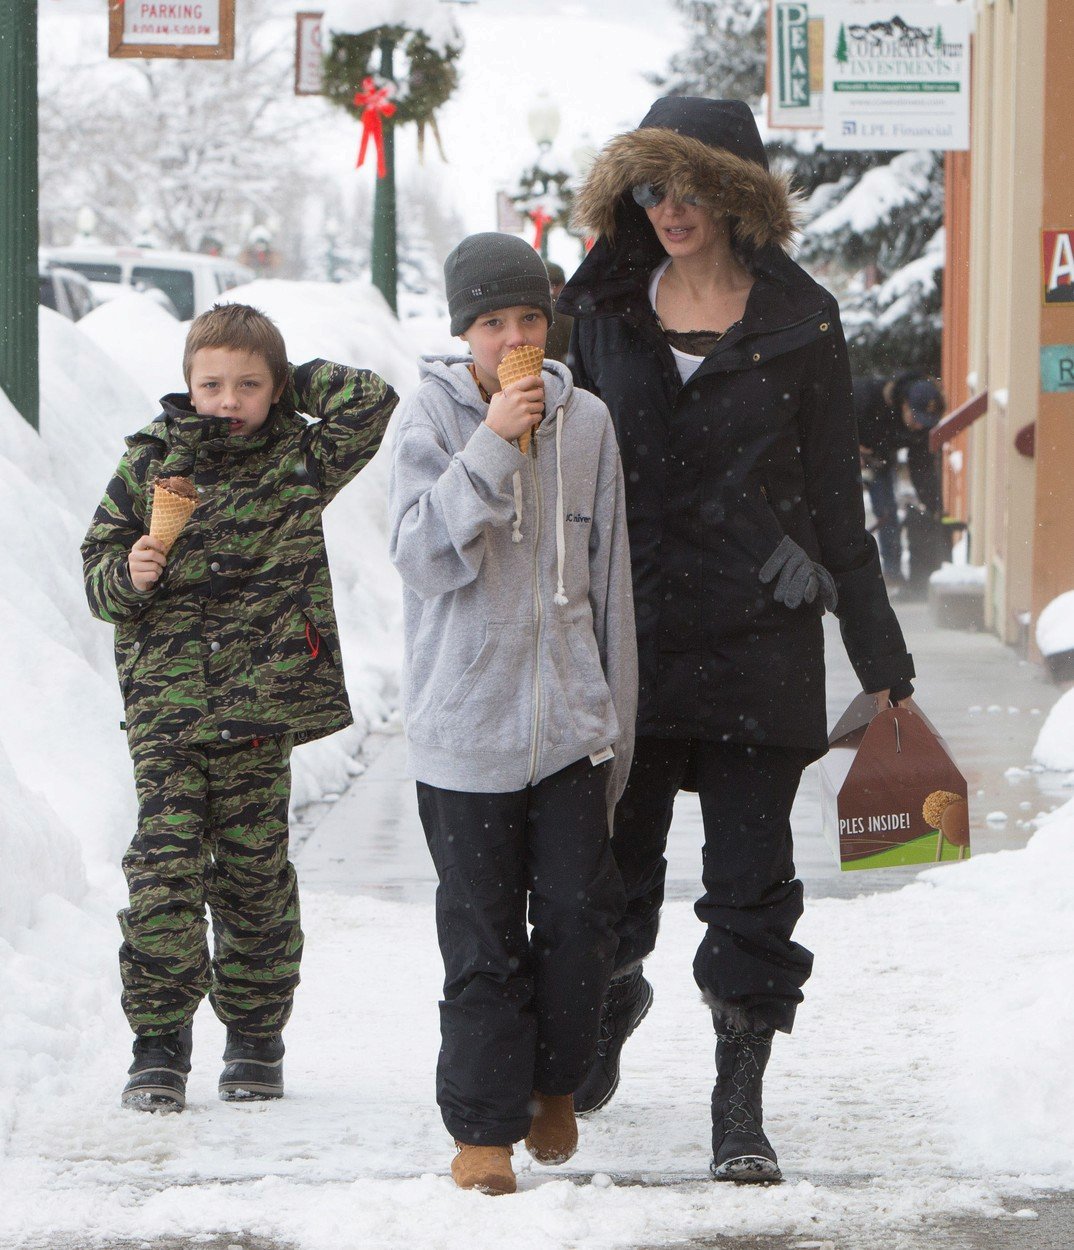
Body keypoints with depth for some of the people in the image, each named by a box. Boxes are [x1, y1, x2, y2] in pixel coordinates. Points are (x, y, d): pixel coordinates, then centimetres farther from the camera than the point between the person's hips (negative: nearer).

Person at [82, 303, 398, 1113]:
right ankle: (159, 1046, -1)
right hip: (166, 704, 0)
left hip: (261, 709, 0)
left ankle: (256, 1038, 20)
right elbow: (98, 572, 11)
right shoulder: (150, 463, 6)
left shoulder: (297, 461, 5)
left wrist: (294, 383, 6)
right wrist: (126, 575, -10)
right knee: (165, 869, -8)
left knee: (255, 873, 7)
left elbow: (372, 403, -2)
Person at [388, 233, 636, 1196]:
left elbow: (609, 580, 10)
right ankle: (483, 1124, 11)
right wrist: (491, 448, -23)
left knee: (581, 911, -2)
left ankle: (555, 1081, 22)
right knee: (482, 935, 1)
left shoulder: (587, 422, 4)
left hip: (570, 719, 2)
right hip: (465, 724, -2)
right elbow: (423, 559, -15)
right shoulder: (431, 419, -4)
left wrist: (616, 720, 12)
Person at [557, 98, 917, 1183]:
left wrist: (877, 653, 4)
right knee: (613, 857, 9)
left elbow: (834, 494, 6)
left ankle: (740, 1103, 3)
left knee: (751, 877, -3)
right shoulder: (603, 309, 7)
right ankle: (612, 1003, 38)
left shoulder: (798, 320, 2)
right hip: (627, 633, 2)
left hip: (759, 636, -2)